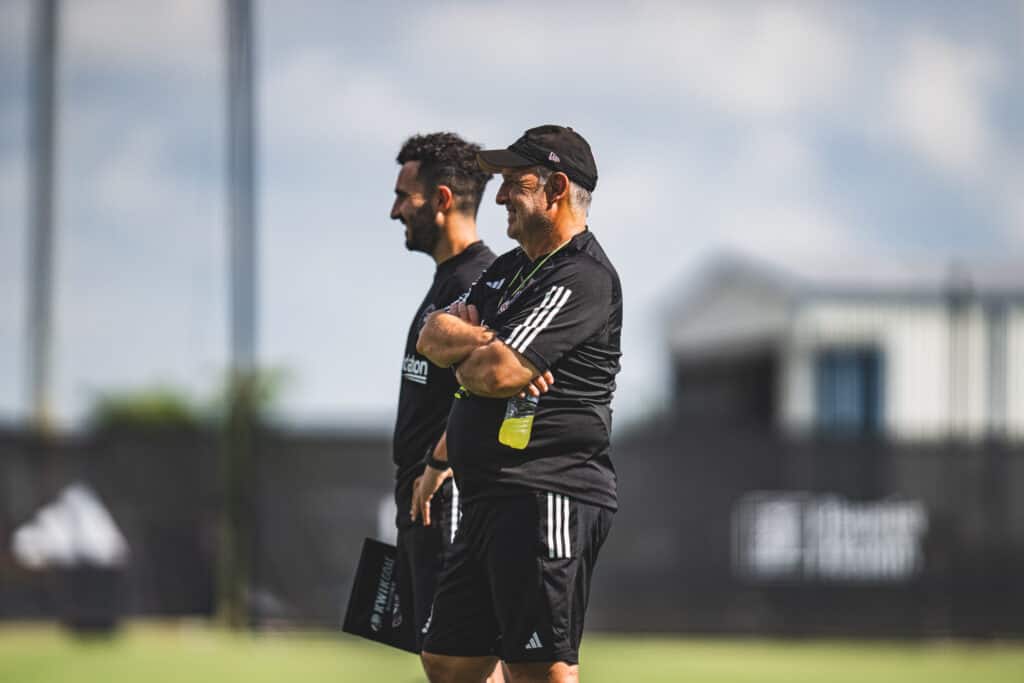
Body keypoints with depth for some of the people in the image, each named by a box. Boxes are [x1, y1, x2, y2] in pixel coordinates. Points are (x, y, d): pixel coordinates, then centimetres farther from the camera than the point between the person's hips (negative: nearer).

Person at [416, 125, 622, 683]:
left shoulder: (581, 278, -12)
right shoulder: (511, 269, 21)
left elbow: (496, 373, -20)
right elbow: (433, 337, 12)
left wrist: (466, 355, 3)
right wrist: (487, 344, -9)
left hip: (547, 497, -10)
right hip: (488, 501, 10)